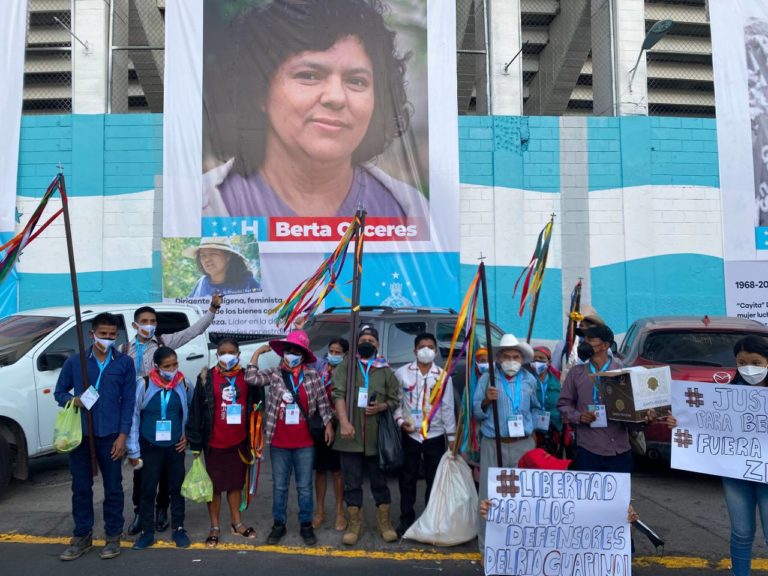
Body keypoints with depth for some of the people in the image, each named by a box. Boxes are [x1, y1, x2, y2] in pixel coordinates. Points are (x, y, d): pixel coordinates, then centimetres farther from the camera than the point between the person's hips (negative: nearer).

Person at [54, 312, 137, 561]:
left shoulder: (125, 363, 0)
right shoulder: (74, 361, 3)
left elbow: (128, 401, 0)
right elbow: (59, 391, 11)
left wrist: (122, 435, -6)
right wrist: (72, 400, -13)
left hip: (110, 435, -1)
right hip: (79, 434, 1)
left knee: (113, 487, 7)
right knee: (81, 487, 10)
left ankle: (113, 536, 20)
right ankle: (82, 535, 25)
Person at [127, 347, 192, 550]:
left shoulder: (183, 384, -7)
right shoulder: (144, 384, -14)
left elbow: (190, 413, 9)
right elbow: (133, 416, -8)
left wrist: (187, 436, 2)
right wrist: (133, 450, -6)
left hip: (175, 446, 2)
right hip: (150, 446, -2)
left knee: (177, 488, 10)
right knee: (148, 490, 6)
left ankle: (178, 529, 24)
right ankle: (147, 532, 21)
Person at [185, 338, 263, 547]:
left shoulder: (246, 377, 1)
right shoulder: (207, 378, -7)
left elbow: (256, 403, 8)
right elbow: (196, 411, -6)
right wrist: (196, 443, -7)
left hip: (239, 441, 2)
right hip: (214, 442, -2)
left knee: (236, 483, 14)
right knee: (215, 485, 8)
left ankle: (237, 523, 28)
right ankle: (215, 528, 21)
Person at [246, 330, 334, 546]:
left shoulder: (313, 375, -4)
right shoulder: (274, 374, -2)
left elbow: (322, 401, 2)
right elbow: (251, 378, -14)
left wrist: (328, 424, 2)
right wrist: (258, 352, -10)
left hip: (305, 442, -1)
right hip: (279, 442, 1)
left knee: (304, 486, 11)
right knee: (279, 486, 14)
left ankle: (306, 525, 24)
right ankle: (278, 524, 28)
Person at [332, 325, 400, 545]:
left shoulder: (385, 370, 9)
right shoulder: (347, 365, 5)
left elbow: (395, 399, 11)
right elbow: (339, 394, -6)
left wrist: (381, 407, -11)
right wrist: (344, 422, -18)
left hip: (376, 436, 1)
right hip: (351, 435, -1)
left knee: (380, 481, 11)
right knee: (352, 483, 7)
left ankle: (384, 522, 25)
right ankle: (354, 524, 20)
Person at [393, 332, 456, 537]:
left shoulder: (443, 376, 1)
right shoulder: (402, 373, -1)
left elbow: (447, 408, 2)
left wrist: (452, 437, 1)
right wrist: (400, 421, -12)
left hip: (435, 436, 1)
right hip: (410, 435, 0)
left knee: (434, 479, 8)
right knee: (407, 478, 7)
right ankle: (406, 519, 21)